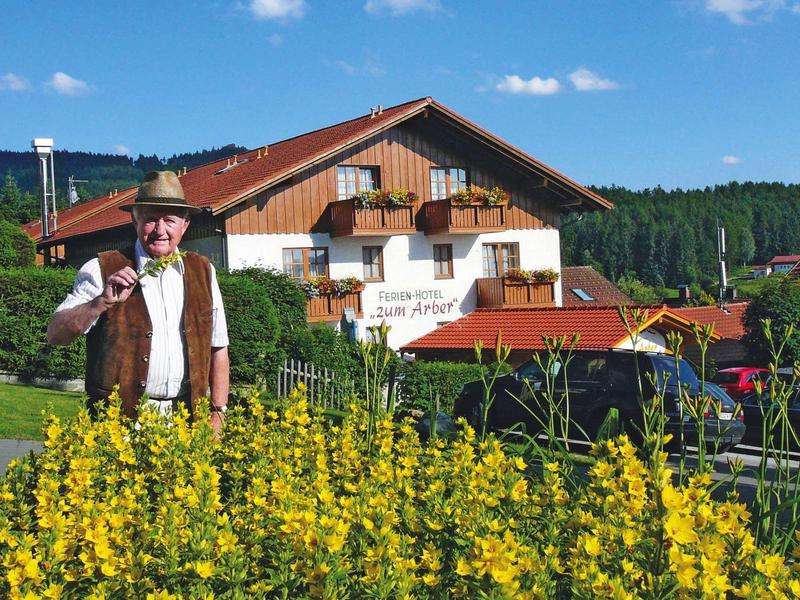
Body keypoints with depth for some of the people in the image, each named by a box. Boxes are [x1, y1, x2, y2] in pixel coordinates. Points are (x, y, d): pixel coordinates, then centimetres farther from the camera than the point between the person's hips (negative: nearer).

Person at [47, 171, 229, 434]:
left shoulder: (203, 271, 10)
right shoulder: (101, 270, 0)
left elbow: (218, 348, 14)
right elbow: (55, 334, -7)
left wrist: (218, 413, 9)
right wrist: (103, 301, -21)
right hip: (120, 419, -3)